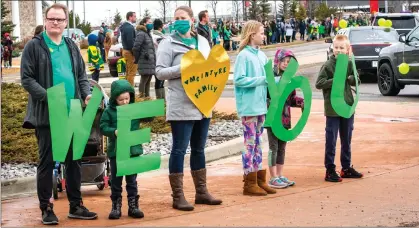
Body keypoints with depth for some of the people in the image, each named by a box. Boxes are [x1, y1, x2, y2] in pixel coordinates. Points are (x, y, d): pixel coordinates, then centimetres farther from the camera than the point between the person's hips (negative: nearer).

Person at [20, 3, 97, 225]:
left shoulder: (71, 46, 13)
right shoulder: (34, 46, -3)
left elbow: (81, 75, 17)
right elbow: (26, 78, -8)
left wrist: (87, 94, -3)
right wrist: (47, 96, -21)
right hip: (46, 114, -5)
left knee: (74, 160, 10)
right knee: (47, 161, 1)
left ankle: (76, 205, 19)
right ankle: (46, 208, 9)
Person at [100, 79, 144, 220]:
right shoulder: (109, 111, -4)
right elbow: (103, 128, -7)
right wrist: (114, 132, -23)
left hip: (133, 149, 1)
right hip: (116, 151, -1)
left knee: (132, 180, 9)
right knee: (116, 180, 7)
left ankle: (133, 206, 15)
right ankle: (116, 206, 16)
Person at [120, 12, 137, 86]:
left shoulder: (124, 27, 15)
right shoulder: (130, 28, -18)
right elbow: (130, 41, -23)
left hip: (125, 50, 11)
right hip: (130, 52, -11)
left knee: (128, 72, 17)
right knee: (131, 73, -7)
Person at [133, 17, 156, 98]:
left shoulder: (148, 33, 18)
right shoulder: (141, 34, -12)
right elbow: (136, 48, -17)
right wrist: (137, 59, -6)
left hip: (151, 62, 9)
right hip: (145, 62, -9)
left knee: (148, 81, 13)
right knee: (144, 80, -5)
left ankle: (147, 96, 20)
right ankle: (142, 97, -1)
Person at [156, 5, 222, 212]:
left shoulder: (202, 41, 13)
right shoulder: (168, 43, -3)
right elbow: (160, 72, -9)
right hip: (181, 106, -6)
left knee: (199, 149, 13)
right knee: (179, 150, -4)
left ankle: (201, 192, 21)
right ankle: (178, 196, 1)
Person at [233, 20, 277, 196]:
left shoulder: (262, 55, 10)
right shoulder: (243, 55, -11)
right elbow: (239, 80, -17)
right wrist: (261, 80, -18)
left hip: (260, 104, 7)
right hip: (248, 106, -7)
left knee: (257, 142, 12)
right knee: (250, 143, -3)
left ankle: (259, 180, 18)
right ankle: (249, 183, 3)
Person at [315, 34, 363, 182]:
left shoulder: (349, 64, 5)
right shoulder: (328, 65, -8)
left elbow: (356, 80, 6)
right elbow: (319, 84, -13)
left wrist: (347, 78, -13)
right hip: (332, 109, -5)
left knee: (346, 140, 14)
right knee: (331, 140, 0)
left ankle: (346, 168, 26)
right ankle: (330, 170, 7)